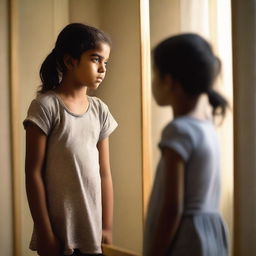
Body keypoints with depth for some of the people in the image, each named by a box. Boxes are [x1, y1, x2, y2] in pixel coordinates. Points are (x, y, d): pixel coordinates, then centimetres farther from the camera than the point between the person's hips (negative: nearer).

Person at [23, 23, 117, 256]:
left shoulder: (100, 110, 7)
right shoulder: (46, 106, -8)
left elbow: (104, 173, 7)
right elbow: (34, 173, -9)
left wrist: (107, 227, 4)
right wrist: (45, 232, -10)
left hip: (94, 230, 5)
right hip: (60, 229, -4)